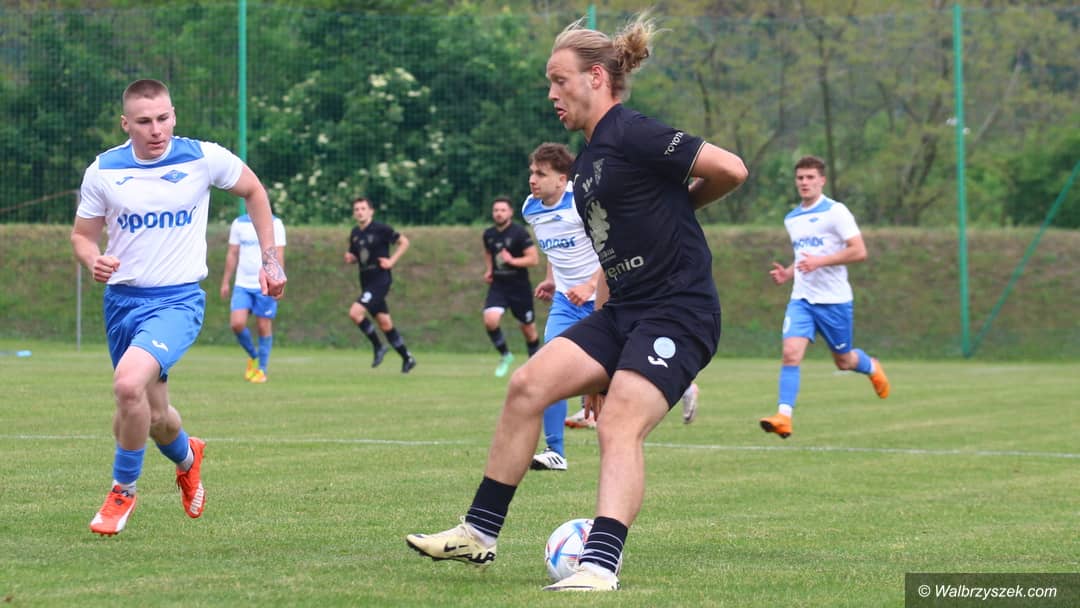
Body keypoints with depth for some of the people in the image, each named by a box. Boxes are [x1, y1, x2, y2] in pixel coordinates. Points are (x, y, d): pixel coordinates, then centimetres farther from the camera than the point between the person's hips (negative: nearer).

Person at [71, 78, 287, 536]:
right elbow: (83, 234, 10)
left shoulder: (204, 158, -7)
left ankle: (123, 491, -7)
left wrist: (271, 259, 9)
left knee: (129, 382, -28)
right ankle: (187, 458, 49)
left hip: (178, 298, -3)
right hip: (122, 298, 3)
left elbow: (254, 191, 11)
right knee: (153, 415, 11)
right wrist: (93, 260, -13)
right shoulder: (103, 171, -2)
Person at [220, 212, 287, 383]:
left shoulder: (275, 223, 0)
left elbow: (279, 255, -3)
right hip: (243, 285, 2)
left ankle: (262, 370, 13)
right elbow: (232, 254, 13)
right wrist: (226, 281, 10)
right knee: (237, 324, -10)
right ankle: (253, 356, 15)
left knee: (264, 327, 1)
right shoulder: (238, 223, 9)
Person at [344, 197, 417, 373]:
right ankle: (407, 358, 20)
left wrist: (392, 261, -12)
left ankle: (378, 346, -3)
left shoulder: (380, 229, -9)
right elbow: (355, 257, 23)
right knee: (384, 323, 9)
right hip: (366, 282, 7)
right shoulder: (355, 233, 11)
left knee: (355, 312, -20)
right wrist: (349, 258, 0)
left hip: (380, 280, -7)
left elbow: (404, 242, -4)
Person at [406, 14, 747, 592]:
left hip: (679, 314, -9)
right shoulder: (586, 163, 17)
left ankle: (601, 565, -29)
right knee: (527, 385, -2)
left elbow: (729, 169, -17)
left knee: (618, 425, -23)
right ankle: (480, 532, 4)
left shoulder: (631, 135, -13)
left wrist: (677, 205, 4)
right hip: (621, 312, 9)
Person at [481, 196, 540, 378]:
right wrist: (489, 270, 10)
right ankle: (505, 355, 2)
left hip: (519, 287, -3)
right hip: (498, 286, 3)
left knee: (528, 329, 8)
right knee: (490, 320, -20)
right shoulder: (489, 234, 4)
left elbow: (534, 259, -15)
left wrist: (513, 261, -26)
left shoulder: (520, 233, -12)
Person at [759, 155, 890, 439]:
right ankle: (783, 417, -22)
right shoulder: (791, 219, 12)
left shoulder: (835, 212, -9)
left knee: (844, 361, 11)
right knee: (791, 353, -17)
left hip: (834, 299, -4)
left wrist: (820, 261, -23)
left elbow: (859, 252, -15)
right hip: (801, 298, 4)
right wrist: (787, 273, 8)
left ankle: (872, 368, 46)